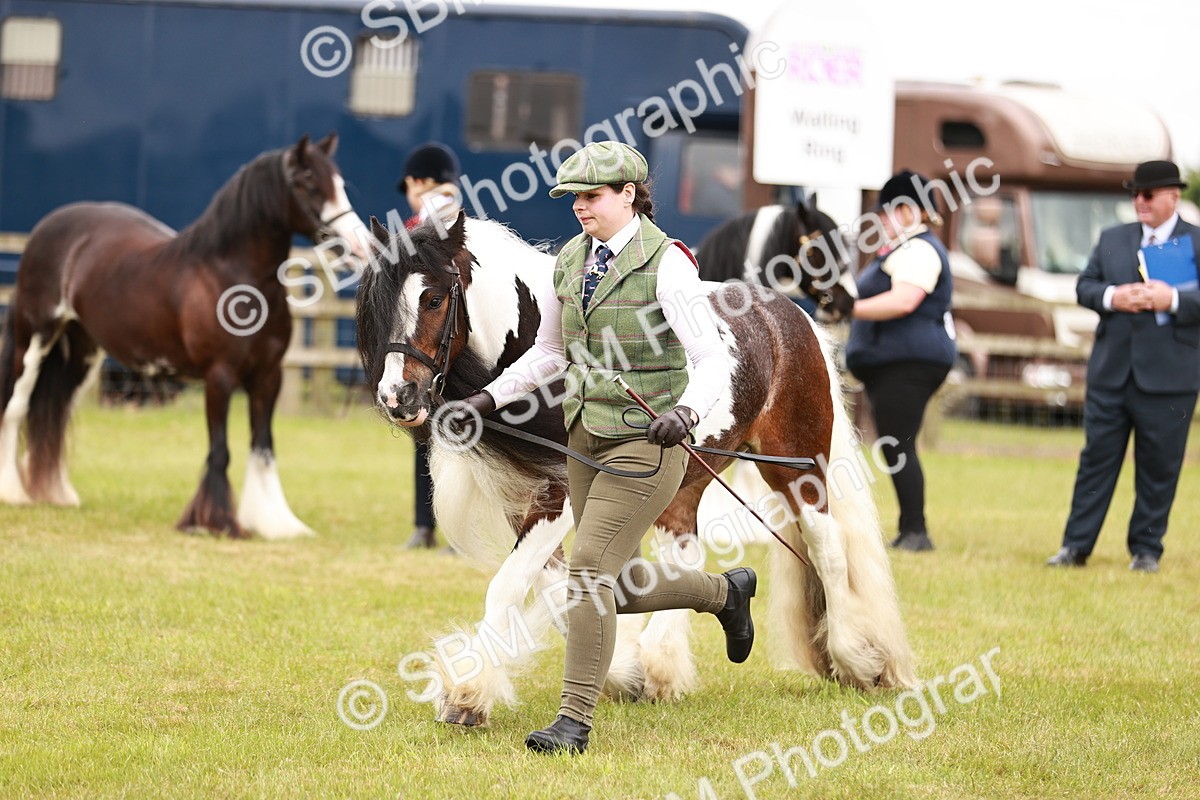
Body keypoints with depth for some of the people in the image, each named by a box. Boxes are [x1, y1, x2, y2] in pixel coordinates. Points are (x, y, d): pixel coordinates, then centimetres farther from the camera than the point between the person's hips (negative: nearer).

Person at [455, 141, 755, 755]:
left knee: (590, 573, -13)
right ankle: (725, 592, 40)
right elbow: (549, 353, 18)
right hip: (586, 436, 8)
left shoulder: (666, 264, -14)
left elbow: (713, 361, -20)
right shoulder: (571, 261, 6)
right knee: (620, 585, 13)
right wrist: (491, 397, 5)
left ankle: (575, 721, -5)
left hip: (645, 442, -8)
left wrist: (685, 412, -38)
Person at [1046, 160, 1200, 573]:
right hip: (1111, 371, 3)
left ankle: (1146, 550, 13)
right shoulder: (1112, 239, 14)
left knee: (1158, 466, 3)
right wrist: (1111, 298, -9)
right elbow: (1085, 286, 11)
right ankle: (1075, 546, 7)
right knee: (1097, 457, 4)